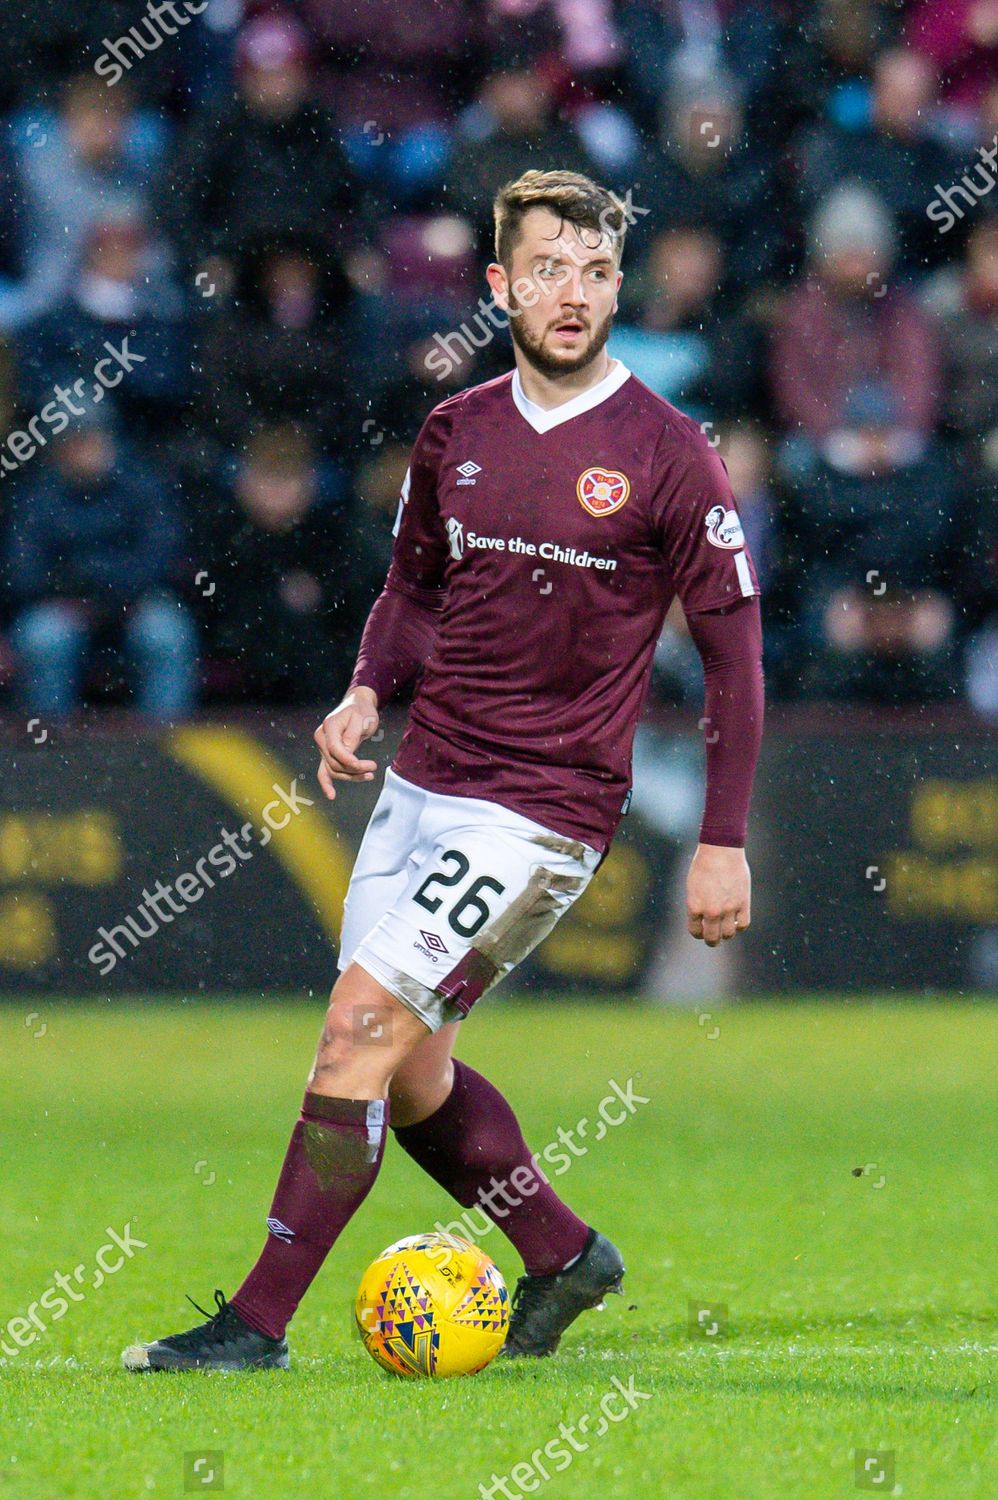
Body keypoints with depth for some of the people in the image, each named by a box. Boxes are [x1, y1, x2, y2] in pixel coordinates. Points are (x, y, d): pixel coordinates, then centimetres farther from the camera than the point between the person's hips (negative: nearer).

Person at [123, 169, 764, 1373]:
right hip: (422, 781, 6)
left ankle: (259, 1322, -11)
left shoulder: (665, 454, -9)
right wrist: (368, 692, 0)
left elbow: (732, 646, -5)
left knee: (361, 1024, -15)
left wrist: (723, 842, -8)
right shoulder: (453, 434, 6)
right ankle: (563, 1256, 31)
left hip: (544, 809, -6)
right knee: (404, 1073, 9)